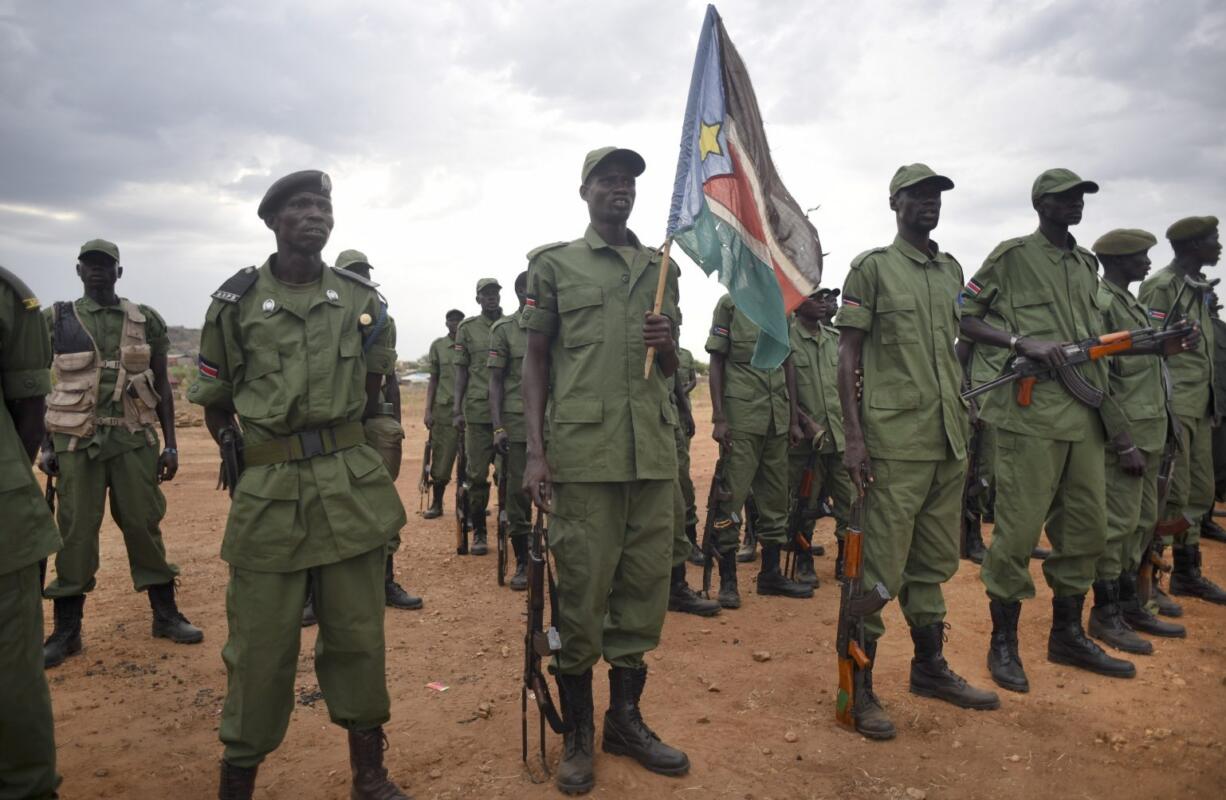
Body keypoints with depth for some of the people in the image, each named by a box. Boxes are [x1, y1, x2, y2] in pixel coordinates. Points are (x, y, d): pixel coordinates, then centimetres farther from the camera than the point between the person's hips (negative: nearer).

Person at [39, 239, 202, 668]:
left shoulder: (146, 320, 5)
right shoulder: (55, 320, 3)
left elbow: (162, 385, 8)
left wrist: (171, 444, 4)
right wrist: (45, 446, -1)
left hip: (135, 439, 1)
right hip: (76, 442, -1)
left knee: (144, 524, 6)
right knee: (75, 531, 4)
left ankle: (165, 615, 17)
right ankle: (66, 630, 16)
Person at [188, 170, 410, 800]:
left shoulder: (362, 299, 5)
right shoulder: (235, 301, 1)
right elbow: (215, 404, 10)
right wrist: (243, 467, 11)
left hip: (352, 486, 2)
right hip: (268, 489, -1)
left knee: (357, 636, 10)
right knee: (260, 643, 6)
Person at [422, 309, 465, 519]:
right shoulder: (438, 345, 7)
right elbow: (433, 379, 10)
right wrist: (428, 410, 3)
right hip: (444, 409, 1)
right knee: (441, 460, 3)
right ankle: (436, 504, 16)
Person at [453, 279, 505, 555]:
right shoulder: (467, 328, 7)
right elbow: (461, 370, 7)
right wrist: (457, 409, 0)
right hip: (477, 410, 0)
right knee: (477, 473, 3)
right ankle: (478, 532, 15)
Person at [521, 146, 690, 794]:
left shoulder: (662, 268, 17)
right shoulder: (555, 264, 7)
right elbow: (536, 361, 4)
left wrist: (666, 345, -3)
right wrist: (535, 452, -6)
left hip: (654, 450, 4)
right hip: (583, 451, -4)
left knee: (645, 588, 9)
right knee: (581, 594, 1)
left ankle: (626, 719, 27)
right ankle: (577, 735, 19)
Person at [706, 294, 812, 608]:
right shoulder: (729, 304, 0)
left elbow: (788, 365, 15)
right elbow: (716, 362, -2)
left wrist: (794, 419, 11)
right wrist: (718, 418, -10)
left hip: (778, 417, 5)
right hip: (741, 415, -5)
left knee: (776, 496, 10)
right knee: (733, 496, -3)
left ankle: (770, 573, 22)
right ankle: (728, 580, 6)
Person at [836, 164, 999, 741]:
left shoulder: (952, 271, 17)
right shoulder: (872, 267, -1)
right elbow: (848, 356, -5)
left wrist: (967, 430, 17)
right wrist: (853, 435, -14)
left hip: (948, 440, 6)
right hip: (894, 440, -6)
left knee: (934, 562, 15)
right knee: (880, 566, -3)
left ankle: (930, 667, 30)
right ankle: (858, 688, 8)